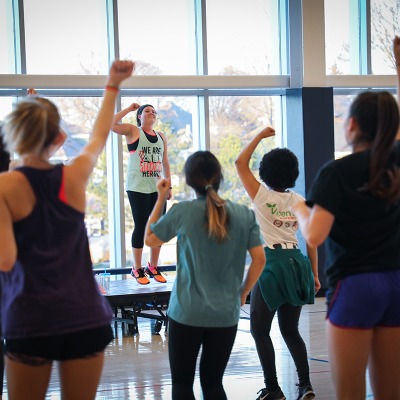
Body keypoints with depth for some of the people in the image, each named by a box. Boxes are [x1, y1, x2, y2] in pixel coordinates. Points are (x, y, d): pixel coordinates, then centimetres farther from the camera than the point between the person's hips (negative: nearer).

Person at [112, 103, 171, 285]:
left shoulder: (161, 137, 13)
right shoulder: (133, 131, -1)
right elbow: (111, 124, -15)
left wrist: (169, 186, 12)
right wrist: (129, 109, -7)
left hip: (157, 188, 5)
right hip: (138, 188, -5)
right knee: (141, 227, -3)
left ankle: (153, 267, 19)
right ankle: (137, 269, 8)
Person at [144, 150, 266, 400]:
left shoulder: (182, 212, -9)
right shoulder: (244, 215, -2)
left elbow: (150, 239, 6)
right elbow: (259, 259, -1)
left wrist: (161, 199, 12)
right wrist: (242, 293, 12)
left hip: (187, 313, -2)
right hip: (226, 314, 3)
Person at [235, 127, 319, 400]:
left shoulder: (263, 196, -7)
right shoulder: (301, 202, 5)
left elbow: (241, 163, -2)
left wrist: (260, 136, 4)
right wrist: (315, 274, 13)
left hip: (271, 265, -5)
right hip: (296, 264, 5)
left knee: (260, 329, 6)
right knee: (291, 330, 16)